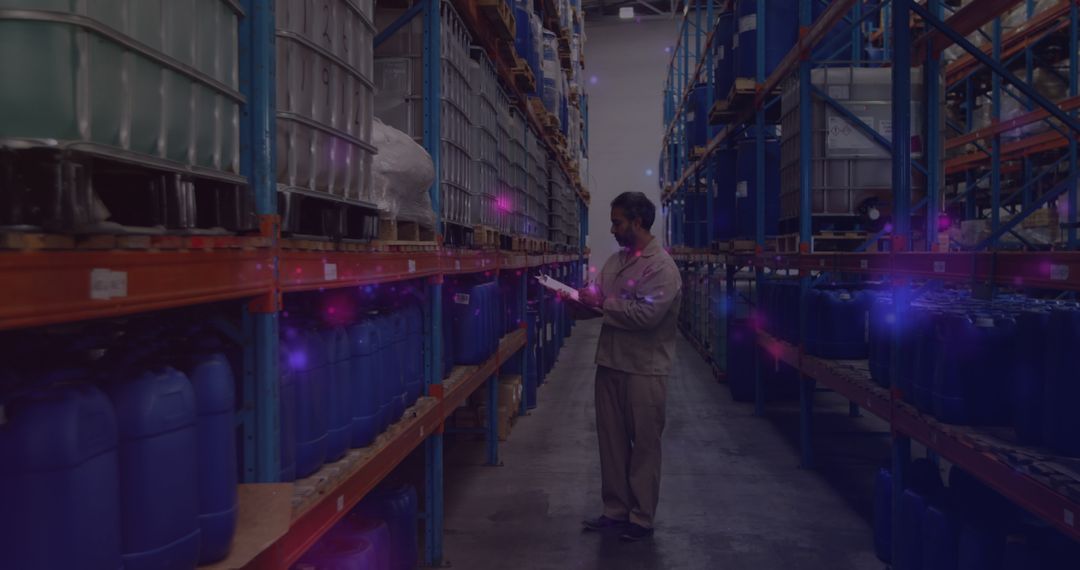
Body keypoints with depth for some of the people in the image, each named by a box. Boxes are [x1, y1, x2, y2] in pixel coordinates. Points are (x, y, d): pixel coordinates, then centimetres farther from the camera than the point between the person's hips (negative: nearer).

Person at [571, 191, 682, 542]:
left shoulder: (661, 266, -13)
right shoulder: (616, 261, 13)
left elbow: (646, 314, -24)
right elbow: (598, 304, 17)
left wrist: (602, 303, -16)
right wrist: (578, 300, -2)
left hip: (644, 370, -7)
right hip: (610, 363, 8)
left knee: (644, 444, 5)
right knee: (611, 440, 13)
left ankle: (641, 518, 16)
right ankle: (615, 511, 25)